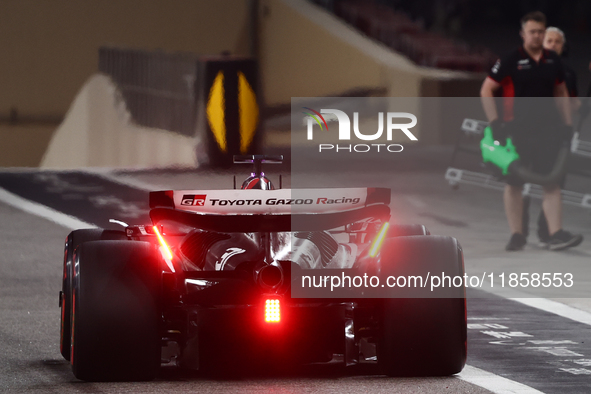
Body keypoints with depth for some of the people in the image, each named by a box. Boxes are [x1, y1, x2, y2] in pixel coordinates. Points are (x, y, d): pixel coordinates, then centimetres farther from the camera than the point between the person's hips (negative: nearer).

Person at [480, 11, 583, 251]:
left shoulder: (553, 61, 9)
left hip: (547, 129, 3)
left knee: (552, 182, -5)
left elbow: (561, 93, 19)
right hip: (517, 131, -3)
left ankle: (556, 234, -10)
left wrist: (567, 124, 11)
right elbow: (486, 90, -2)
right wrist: (494, 122, -9)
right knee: (514, 183, 4)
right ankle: (517, 235, 11)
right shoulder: (510, 61, -4)